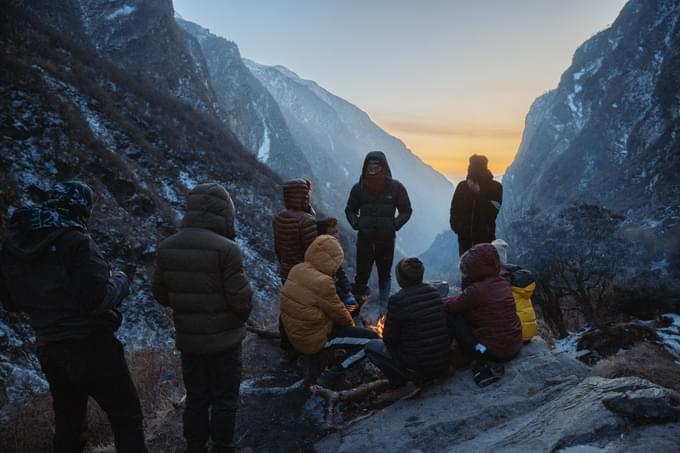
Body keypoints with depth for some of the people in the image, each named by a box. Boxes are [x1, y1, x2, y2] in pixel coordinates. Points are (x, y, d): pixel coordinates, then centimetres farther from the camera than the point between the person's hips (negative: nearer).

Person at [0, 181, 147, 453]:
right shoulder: (75, 240, -19)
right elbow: (98, 299, -25)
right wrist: (120, 281, -6)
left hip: (49, 350, 7)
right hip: (91, 347, -7)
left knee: (67, 422, 21)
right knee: (126, 417, 5)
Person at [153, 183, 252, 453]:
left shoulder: (167, 247, -3)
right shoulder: (226, 249, -22)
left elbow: (160, 294, 4)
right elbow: (241, 298, -20)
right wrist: (240, 319, 2)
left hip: (187, 340, 5)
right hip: (224, 340, -5)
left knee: (196, 398, 19)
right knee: (224, 400, 12)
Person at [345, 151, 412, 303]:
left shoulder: (396, 187, -4)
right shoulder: (359, 188, -1)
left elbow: (406, 211, 7)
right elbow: (350, 210, 13)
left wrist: (394, 225, -7)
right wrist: (356, 224, -4)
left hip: (386, 239, 0)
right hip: (364, 239, 0)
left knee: (385, 274, 12)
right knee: (362, 275, 1)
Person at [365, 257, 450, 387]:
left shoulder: (397, 300, -17)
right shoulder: (434, 293, 1)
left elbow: (389, 340, -8)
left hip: (417, 368, -6)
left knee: (371, 346, 10)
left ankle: (402, 382, 0)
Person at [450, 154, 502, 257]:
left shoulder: (495, 187, 0)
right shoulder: (462, 186, 5)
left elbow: (493, 211, -12)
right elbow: (454, 210, 7)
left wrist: (479, 193, -17)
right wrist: (457, 227, -8)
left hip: (485, 237, -2)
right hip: (465, 237, 2)